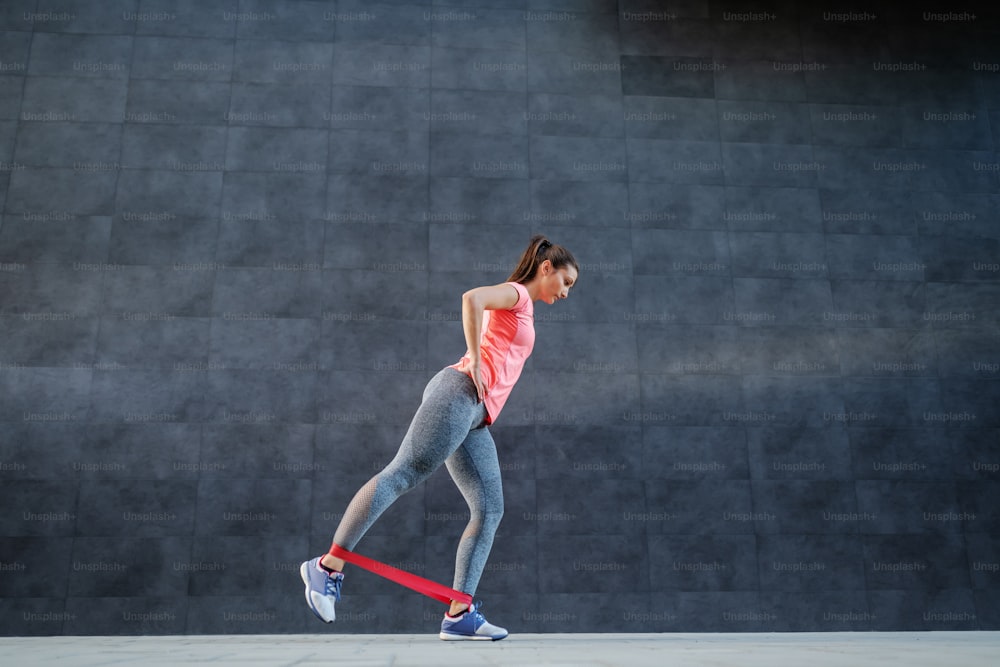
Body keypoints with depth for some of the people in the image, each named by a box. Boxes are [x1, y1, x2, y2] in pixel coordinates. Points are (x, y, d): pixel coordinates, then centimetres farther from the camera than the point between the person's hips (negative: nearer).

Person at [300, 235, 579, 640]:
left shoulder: (523, 310, 30)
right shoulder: (516, 293, 3)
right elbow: (472, 299, -17)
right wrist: (475, 365, -15)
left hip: (474, 417, 9)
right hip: (459, 394, -9)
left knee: (489, 511, 0)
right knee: (402, 474, -15)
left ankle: (459, 615, -4)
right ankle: (328, 567, -11)